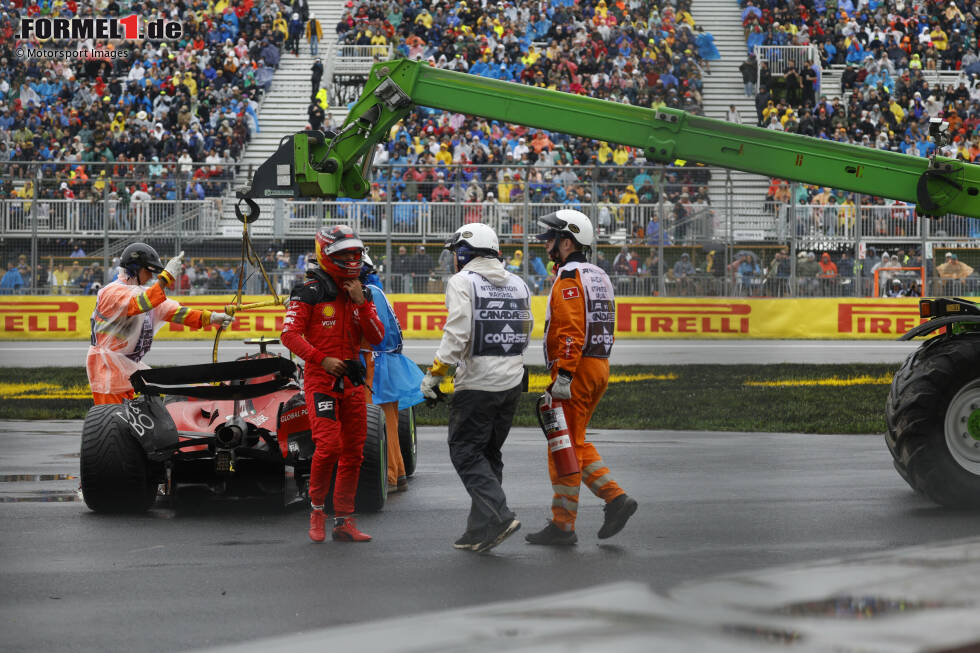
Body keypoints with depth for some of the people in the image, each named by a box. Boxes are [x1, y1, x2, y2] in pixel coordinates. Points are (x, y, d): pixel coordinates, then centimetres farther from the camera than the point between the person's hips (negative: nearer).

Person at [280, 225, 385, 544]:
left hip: (352, 382, 6)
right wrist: (322, 359, -18)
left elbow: (376, 338, 5)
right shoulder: (309, 292, -6)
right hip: (320, 378, -6)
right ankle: (316, 509, 1)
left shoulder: (360, 295, 12)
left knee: (353, 452, 5)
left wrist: (360, 303, -7)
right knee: (329, 445, -19)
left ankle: (343, 521, 13)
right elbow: (290, 334, -10)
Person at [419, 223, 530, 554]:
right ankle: (481, 532, 12)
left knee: (466, 452, 0)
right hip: (512, 382, 7)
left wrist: (435, 374, -11)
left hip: (477, 383, -7)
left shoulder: (462, 282, -8)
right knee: (489, 453, 14)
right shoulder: (517, 284, 12)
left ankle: (499, 516, -14)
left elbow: (457, 334, -17)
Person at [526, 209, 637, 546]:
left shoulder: (569, 279, -13)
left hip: (576, 370, -10)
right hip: (599, 367, 10)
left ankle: (562, 525, -1)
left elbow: (571, 331, -22)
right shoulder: (599, 277, 18)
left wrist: (563, 376, -25)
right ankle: (615, 498, 6)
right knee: (576, 443, 16)